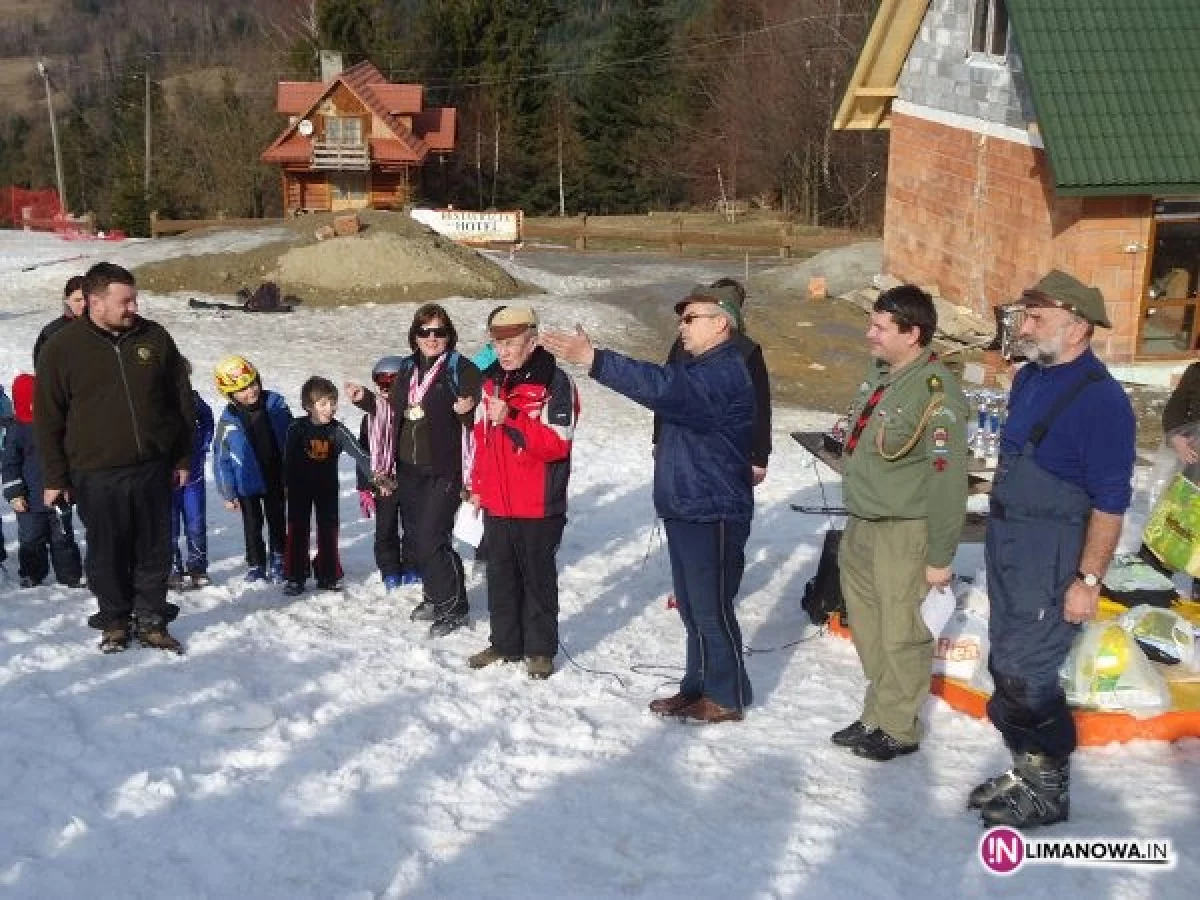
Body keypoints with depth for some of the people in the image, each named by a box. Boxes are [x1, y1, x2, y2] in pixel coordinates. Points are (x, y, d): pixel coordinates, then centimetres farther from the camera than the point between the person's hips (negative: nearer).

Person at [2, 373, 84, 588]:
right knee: (31, 539, 7)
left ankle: (70, 574, 17)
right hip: (30, 500, -3)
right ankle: (31, 574, 23)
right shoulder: (17, 430, -8)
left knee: (63, 538, 9)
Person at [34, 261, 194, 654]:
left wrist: (182, 458, 8)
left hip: (153, 468, 2)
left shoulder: (155, 338, 1)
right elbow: (47, 418, -1)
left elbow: (181, 401, 9)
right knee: (108, 554, 9)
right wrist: (55, 477, -1)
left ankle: (151, 621, 23)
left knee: (155, 550, 9)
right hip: (96, 475, -2)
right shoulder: (62, 348, -6)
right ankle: (115, 621, 25)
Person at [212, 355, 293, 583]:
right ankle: (255, 565, 26)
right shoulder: (228, 421, -17)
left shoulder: (275, 403, -11)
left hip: (277, 477, 2)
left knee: (277, 522, 15)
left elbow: (291, 437, 1)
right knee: (253, 526, 10)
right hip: (248, 482, -2)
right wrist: (228, 494, -8)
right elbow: (221, 459, -9)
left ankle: (277, 561, 32)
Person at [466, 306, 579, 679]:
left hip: (538, 507, -6)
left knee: (538, 577, 6)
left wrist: (510, 419, -28)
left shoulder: (554, 382, -13)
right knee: (501, 576, 15)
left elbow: (556, 444, -21)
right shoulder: (490, 380, 8)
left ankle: (540, 649, 17)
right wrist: (477, 486, 16)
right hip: (496, 503, 6)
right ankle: (505, 642, 28)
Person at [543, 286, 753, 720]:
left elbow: (663, 387, -34)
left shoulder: (726, 373, -20)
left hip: (713, 513, -10)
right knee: (691, 606, 16)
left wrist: (594, 359, -38)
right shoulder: (698, 367, 16)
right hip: (684, 508, 10)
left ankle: (727, 697, 12)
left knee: (712, 609, -1)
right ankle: (698, 687, 26)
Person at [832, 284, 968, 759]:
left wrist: (940, 556, -17)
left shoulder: (936, 394, -23)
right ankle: (879, 713, 34)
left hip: (902, 532, -8)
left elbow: (948, 480, -21)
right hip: (861, 524, 9)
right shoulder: (879, 371, 4)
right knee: (867, 626, 18)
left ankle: (897, 729, 20)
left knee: (899, 634, 3)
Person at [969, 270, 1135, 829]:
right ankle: (1027, 771, 30)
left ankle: (1048, 789, 12)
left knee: (1026, 676, -5)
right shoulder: (1029, 379, 8)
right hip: (1006, 545, 9)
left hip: (1052, 556, -9)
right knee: (1006, 665, 15)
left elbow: (1110, 501, -19)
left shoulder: (1100, 400, -19)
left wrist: (1088, 580, -20)